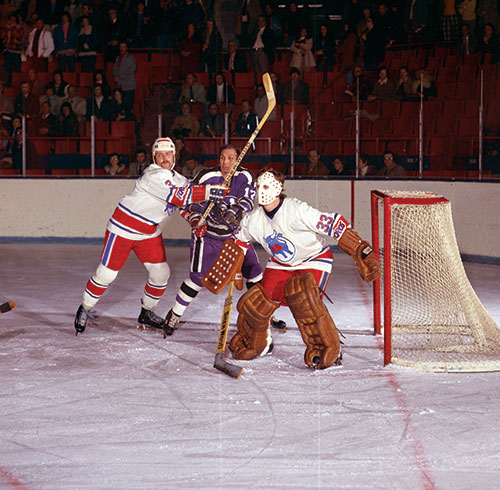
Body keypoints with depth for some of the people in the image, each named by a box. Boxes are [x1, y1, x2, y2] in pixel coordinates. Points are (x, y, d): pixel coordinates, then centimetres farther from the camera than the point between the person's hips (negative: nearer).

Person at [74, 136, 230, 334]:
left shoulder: (177, 179, 5)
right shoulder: (154, 175, -24)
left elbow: (188, 200, 14)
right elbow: (179, 196, -34)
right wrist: (214, 192, -39)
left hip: (149, 232, 8)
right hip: (123, 228, -8)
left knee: (161, 272, 3)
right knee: (107, 273, -4)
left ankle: (146, 312, 23)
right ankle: (85, 309, 17)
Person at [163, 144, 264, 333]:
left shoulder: (245, 178, -6)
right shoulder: (206, 177, -15)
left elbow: (247, 201, -17)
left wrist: (235, 211, -38)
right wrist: (195, 221, -27)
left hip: (234, 232, 4)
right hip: (207, 232, -4)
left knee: (253, 271, 0)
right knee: (199, 277, -14)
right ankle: (175, 314, 1)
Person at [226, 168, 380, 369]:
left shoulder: (297, 211, -31)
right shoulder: (253, 219, -12)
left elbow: (335, 225, -33)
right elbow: (239, 241, 8)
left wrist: (362, 251, -38)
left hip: (314, 259, -5)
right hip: (280, 265, 6)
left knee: (302, 295, -31)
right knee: (257, 301, -8)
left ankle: (328, 349, -17)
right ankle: (255, 344, 23)